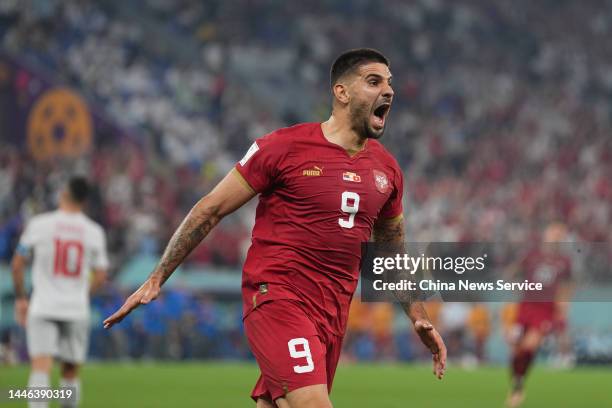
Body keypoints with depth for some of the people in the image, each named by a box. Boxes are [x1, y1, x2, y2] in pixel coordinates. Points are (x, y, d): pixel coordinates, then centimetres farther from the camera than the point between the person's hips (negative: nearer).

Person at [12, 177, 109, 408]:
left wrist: (20, 298, 14)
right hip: (77, 309, 2)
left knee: (40, 366, -11)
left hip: (42, 308, -2)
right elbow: (100, 277, 5)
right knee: (70, 371, 14)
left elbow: (17, 264, 2)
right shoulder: (94, 232, 2)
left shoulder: (39, 224, -3)